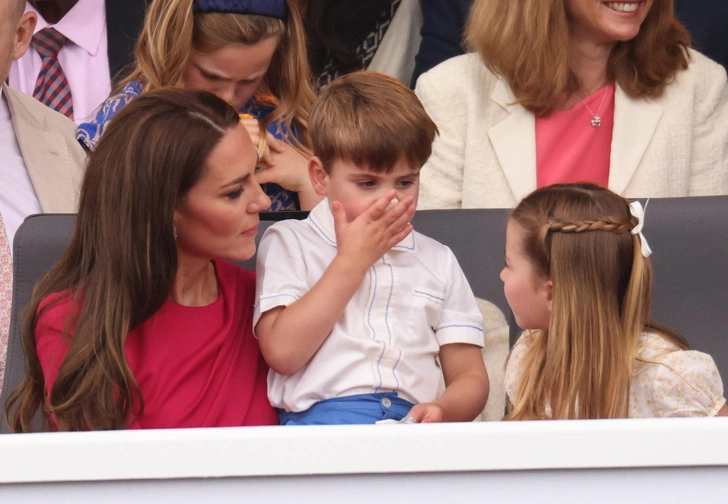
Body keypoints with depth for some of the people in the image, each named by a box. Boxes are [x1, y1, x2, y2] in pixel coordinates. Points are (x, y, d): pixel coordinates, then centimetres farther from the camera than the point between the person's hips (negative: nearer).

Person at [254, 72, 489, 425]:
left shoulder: (437, 261, 24)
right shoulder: (288, 243, 13)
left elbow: (470, 377, 19)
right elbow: (282, 352, -4)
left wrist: (442, 410, -6)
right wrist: (353, 260, 0)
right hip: (319, 423, -3)